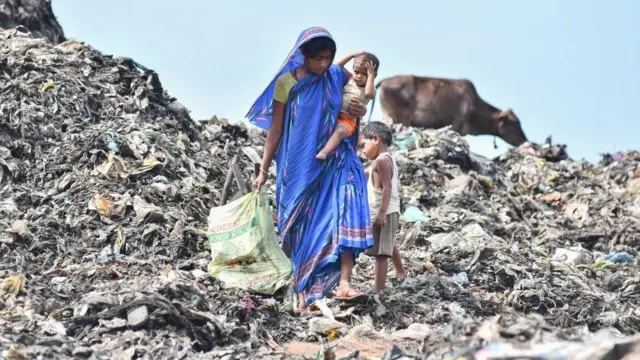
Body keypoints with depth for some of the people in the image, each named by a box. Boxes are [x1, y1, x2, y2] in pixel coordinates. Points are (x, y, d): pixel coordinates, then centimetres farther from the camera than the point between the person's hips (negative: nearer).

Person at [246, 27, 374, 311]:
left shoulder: (338, 77, 1)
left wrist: (361, 111, -3)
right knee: (301, 225, 2)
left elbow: (358, 102, 21)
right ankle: (303, 291, 11)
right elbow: (275, 129, 0)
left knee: (346, 211, -20)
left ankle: (344, 282, -25)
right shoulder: (286, 83, -6)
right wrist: (263, 171, 1)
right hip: (300, 166, -1)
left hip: (336, 162, 1)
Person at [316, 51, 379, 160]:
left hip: (348, 120, -7)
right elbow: (338, 66, 11)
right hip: (334, 114, 7)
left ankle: (324, 152, -50)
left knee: (339, 131, -35)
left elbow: (369, 93, -29)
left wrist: (370, 75, -22)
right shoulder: (350, 79, 12)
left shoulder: (370, 90, -3)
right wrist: (353, 55, 5)